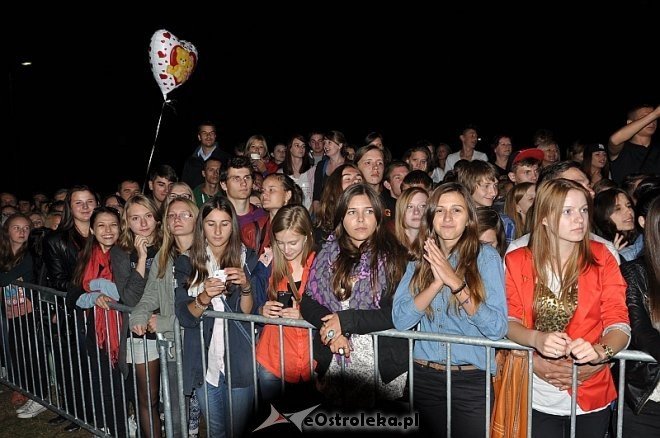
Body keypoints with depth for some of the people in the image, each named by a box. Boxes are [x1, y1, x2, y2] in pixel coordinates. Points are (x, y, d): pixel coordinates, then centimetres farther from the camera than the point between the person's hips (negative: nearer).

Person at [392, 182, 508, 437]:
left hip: (471, 379, -3)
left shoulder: (486, 256, -6)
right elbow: (400, 320, -8)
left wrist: (456, 282, -22)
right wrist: (437, 282, -19)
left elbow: (497, 329, -15)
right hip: (424, 377, 3)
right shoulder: (419, 260, 3)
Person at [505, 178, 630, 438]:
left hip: (591, 396, 1)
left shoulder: (601, 258, -4)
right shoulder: (517, 261, -5)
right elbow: (509, 322, -7)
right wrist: (537, 339, -26)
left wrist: (600, 351, -28)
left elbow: (619, 324, -8)